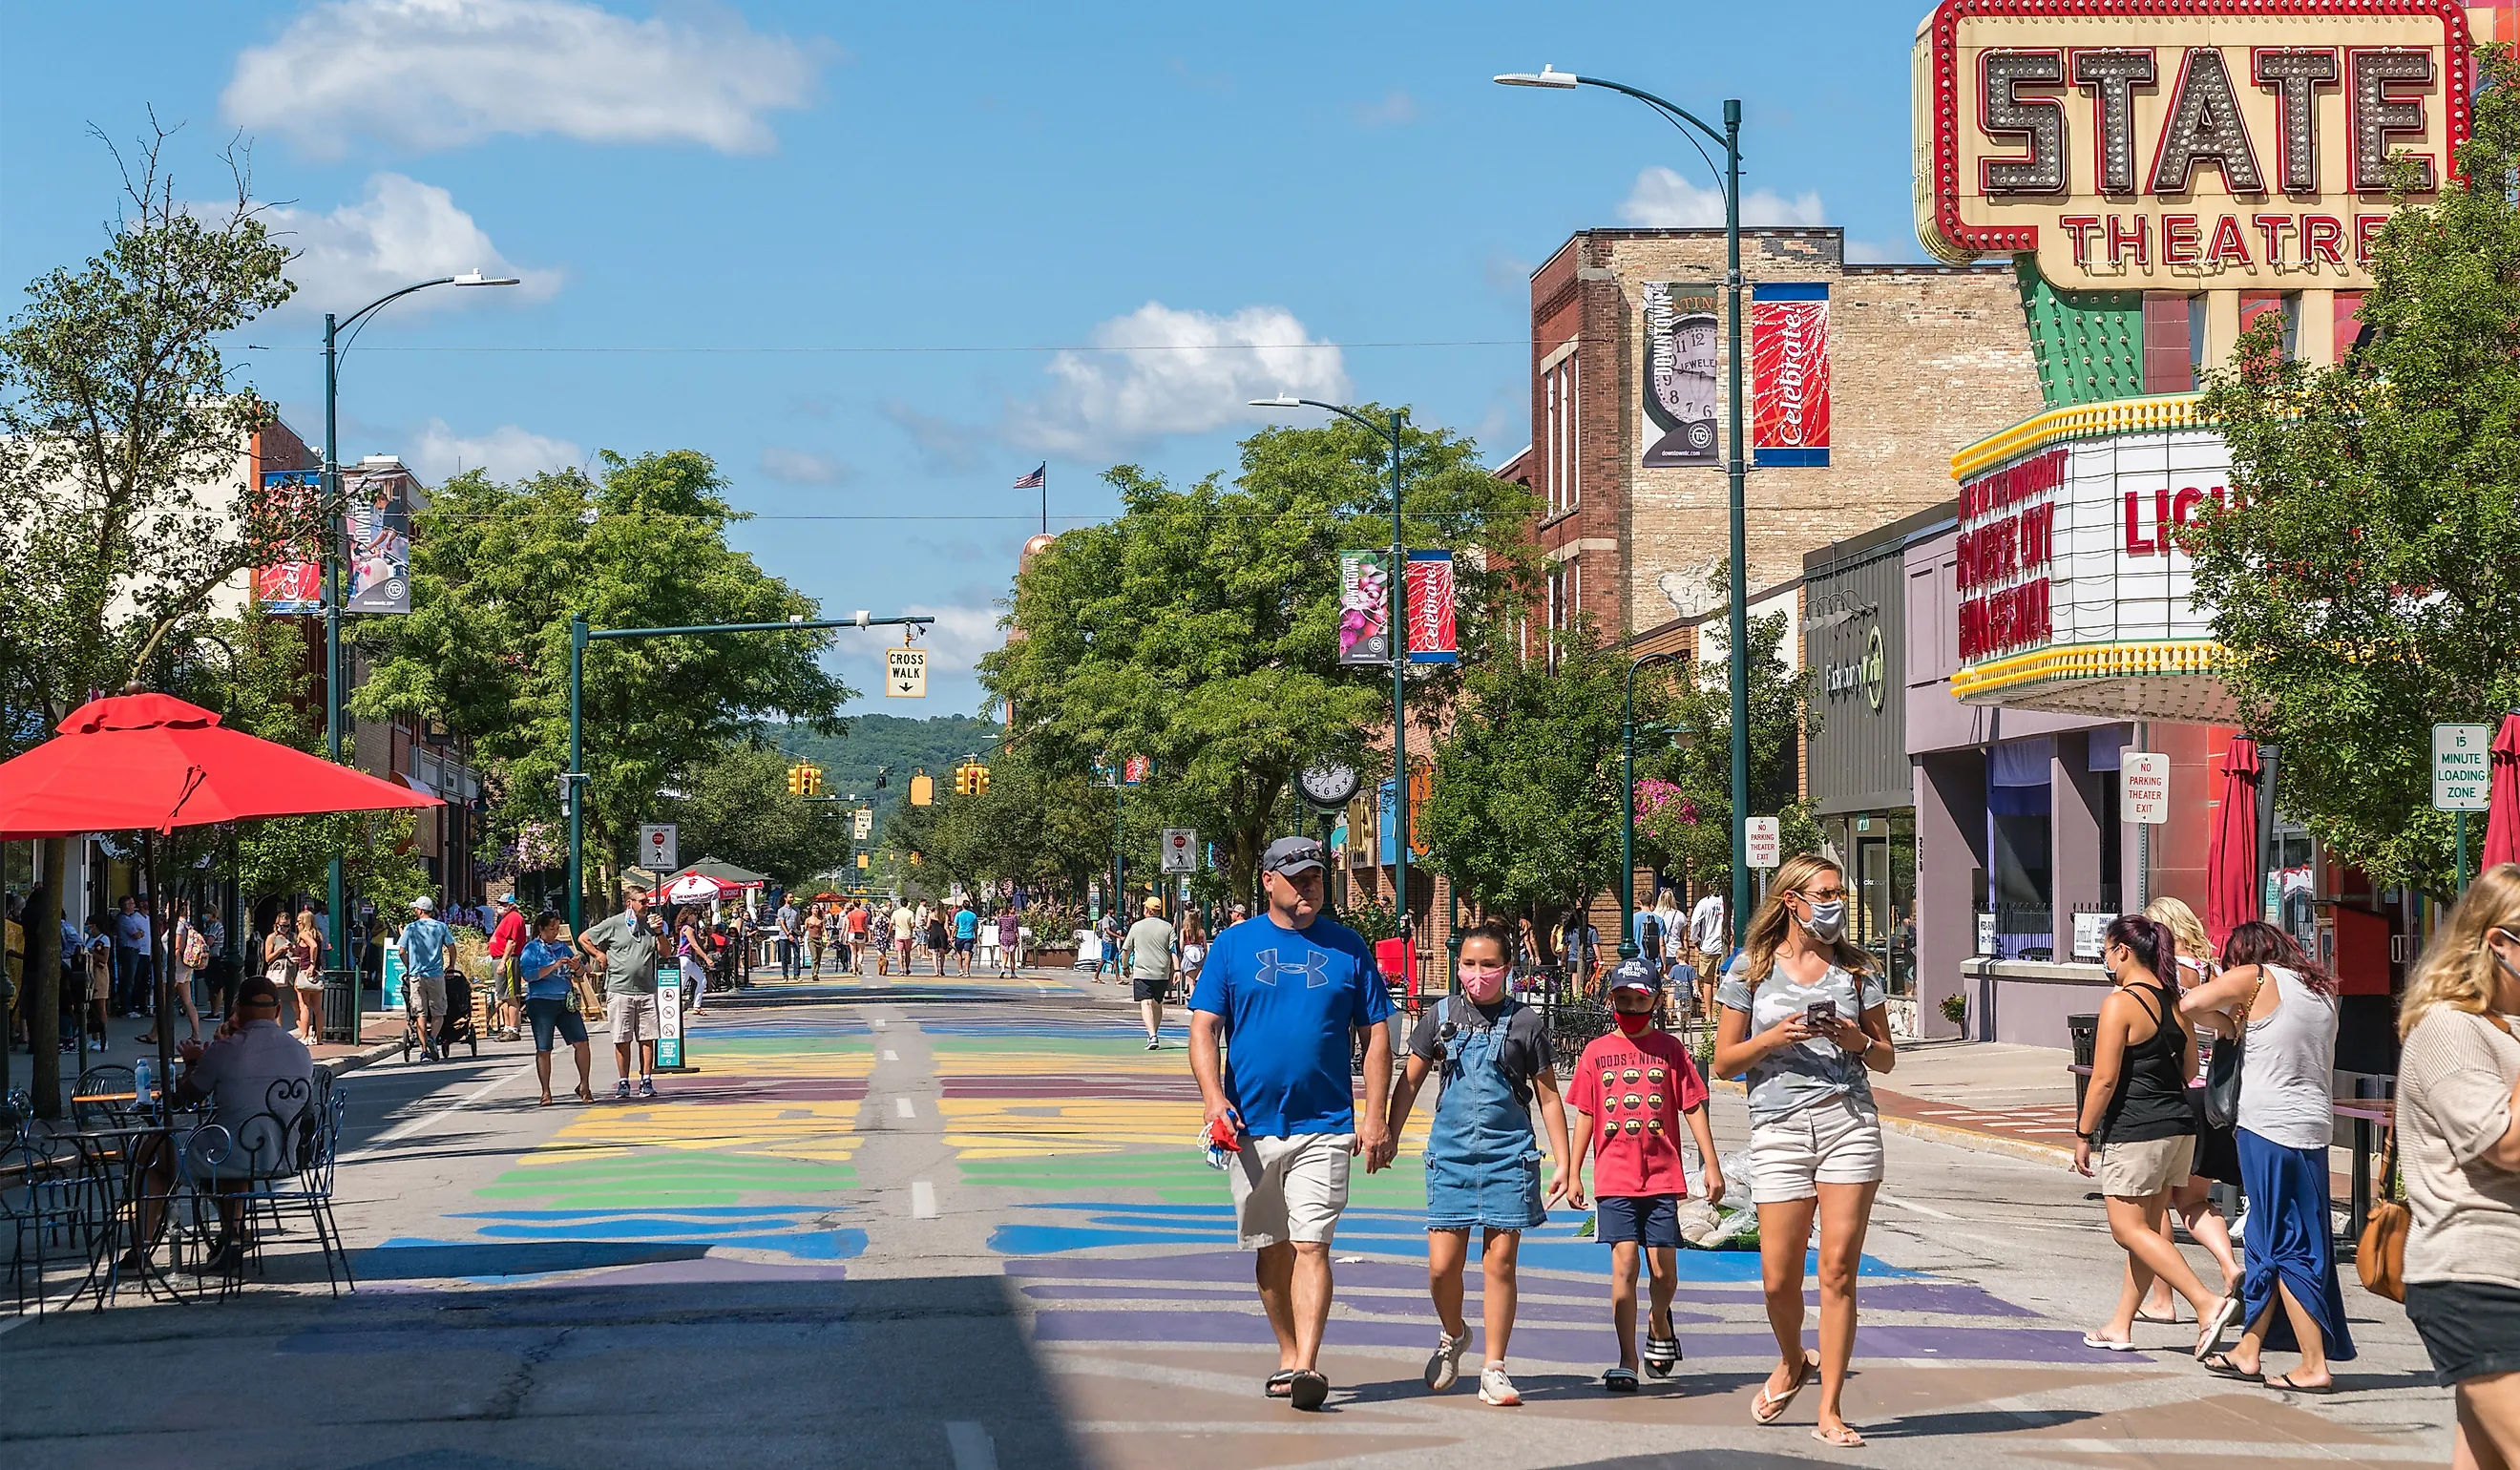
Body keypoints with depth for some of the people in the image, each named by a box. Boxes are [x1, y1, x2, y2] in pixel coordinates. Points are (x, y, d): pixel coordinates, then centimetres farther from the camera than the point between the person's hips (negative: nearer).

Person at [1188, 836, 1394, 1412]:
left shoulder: (1347, 947, 6)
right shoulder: (1233, 944, 5)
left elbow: (1376, 1035, 7)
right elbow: (1204, 1026, 2)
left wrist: (1375, 1118, -1)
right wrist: (1214, 1099, -14)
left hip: (1324, 1127, -2)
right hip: (1251, 1126, 2)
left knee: (1310, 1245, -12)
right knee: (1271, 1248, 10)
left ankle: (1308, 1367, -18)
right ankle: (1288, 1357, 23)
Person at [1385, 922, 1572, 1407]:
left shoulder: (1526, 1022, 3)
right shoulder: (1441, 1016, 7)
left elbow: (1548, 1097, 7)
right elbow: (1410, 1080, 14)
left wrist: (1564, 1163, 4)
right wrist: (1388, 1137, 8)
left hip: (1508, 1153, -1)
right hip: (1450, 1150, 1)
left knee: (1499, 1262, -2)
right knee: (1443, 1263, -3)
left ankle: (1494, 1370, 6)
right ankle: (1452, 1335, 27)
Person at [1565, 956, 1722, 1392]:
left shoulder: (1670, 1048, 5)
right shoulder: (1596, 1052, 7)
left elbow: (1693, 1107, 5)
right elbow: (1585, 1115, 11)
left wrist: (1711, 1165, 1)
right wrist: (1573, 1174, 10)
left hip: (1663, 1176, 0)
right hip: (1614, 1177, 0)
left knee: (1663, 1269, 0)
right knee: (1624, 1262, -8)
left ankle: (1659, 1321, 33)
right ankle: (1628, 1361, -2)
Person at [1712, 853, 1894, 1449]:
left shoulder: (1856, 968, 11)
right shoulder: (1751, 969, 6)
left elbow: (1887, 1058, 16)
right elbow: (1724, 1061, 6)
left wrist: (1858, 1042, -5)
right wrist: (1776, 1038, -10)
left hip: (1850, 1122, 1)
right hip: (1779, 1128, -1)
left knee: (1838, 1271, -5)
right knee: (1778, 1277, -2)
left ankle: (1830, 1410, 2)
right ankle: (1792, 1363, 30)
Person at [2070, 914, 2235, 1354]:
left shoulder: (2120, 1004, -14)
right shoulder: (2174, 1000, 9)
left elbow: (2105, 1079, -16)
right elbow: (2189, 1067, 17)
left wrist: (2083, 1135, -8)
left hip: (2136, 1132, -9)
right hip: (2180, 1125, 9)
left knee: (2128, 1228, -3)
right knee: (2147, 1228, 13)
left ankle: (2208, 1303, -15)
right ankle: (2120, 1326, 20)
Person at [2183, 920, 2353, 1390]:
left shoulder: (2255, 978, -3)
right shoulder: (2321, 990, 15)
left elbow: (2190, 1004, -11)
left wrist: (2227, 1026, 7)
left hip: (2268, 1126, -7)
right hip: (2314, 1126, 7)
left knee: (2287, 1248, -3)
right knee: (2265, 1242, 16)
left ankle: (2314, 1365, -5)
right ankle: (2248, 1350, 22)